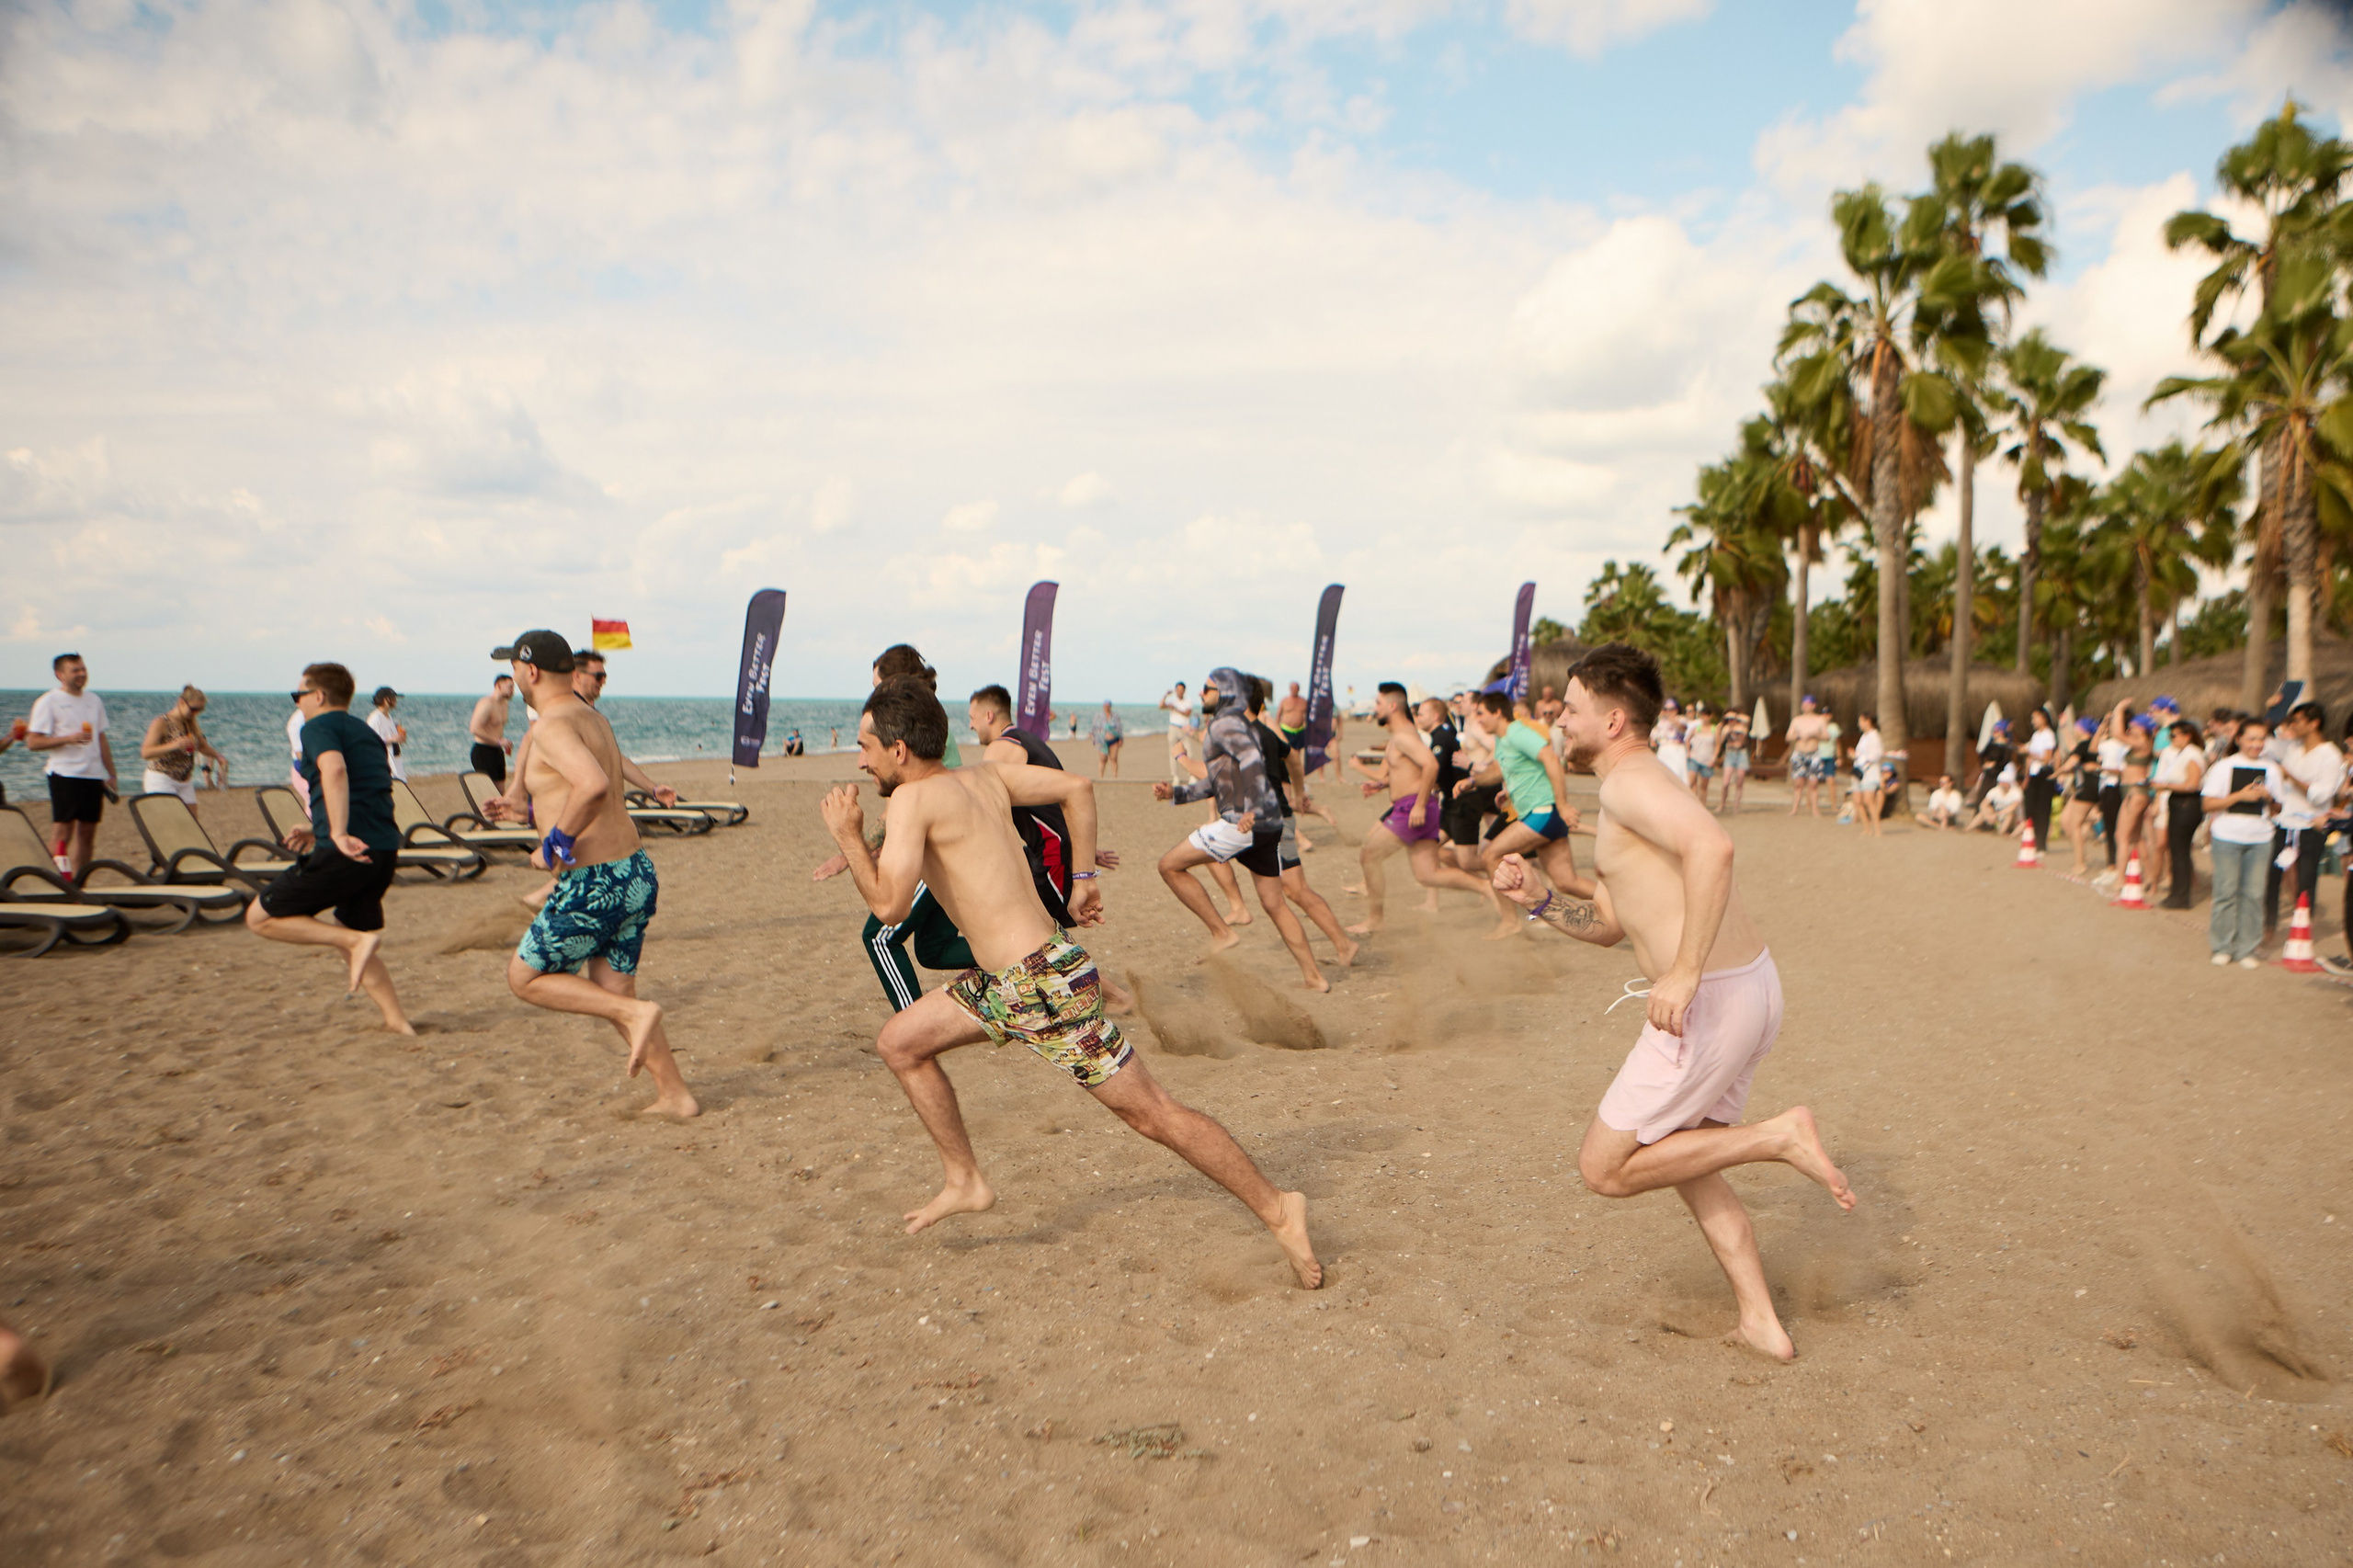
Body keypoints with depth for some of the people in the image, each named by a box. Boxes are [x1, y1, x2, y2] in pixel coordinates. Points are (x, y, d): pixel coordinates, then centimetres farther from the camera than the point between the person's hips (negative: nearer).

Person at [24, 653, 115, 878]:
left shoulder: (94, 700, 14)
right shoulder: (48, 702, -3)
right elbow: (33, 742, -8)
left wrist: (111, 775, 15)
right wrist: (69, 738, -20)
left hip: (93, 775, 6)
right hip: (64, 774, -6)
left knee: (88, 832, 7)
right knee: (64, 830, -6)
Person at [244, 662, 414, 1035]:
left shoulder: (318, 727, -1)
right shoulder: (366, 733, 24)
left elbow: (334, 769, -24)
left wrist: (338, 834, -30)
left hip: (347, 852, -8)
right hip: (385, 851, 8)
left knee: (261, 917, 5)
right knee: (350, 934, 22)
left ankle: (358, 940, -11)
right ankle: (396, 1020, 15)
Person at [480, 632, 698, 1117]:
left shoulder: (553, 726, -15)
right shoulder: (593, 718, 15)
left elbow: (593, 786, -34)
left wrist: (554, 845, -21)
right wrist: (528, 812, 29)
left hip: (594, 885, -9)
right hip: (636, 872, 9)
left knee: (525, 978, 9)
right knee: (612, 995, 17)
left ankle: (637, 1014, -4)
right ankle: (674, 1095, 17)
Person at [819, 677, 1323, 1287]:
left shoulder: (912, 798, -14)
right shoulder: (982, 775, 9)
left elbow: (890, 905, -23)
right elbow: (1076, 787, 12)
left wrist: (849, 838, -8)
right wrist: (1084, 879, 16)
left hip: (1045, 985, -10)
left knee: (1150, 1113, -2)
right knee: (900, 1044, 16)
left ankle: (1277, 1211, 9)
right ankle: (965, 1182, 25)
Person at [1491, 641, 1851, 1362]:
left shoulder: (1630, 781, -13)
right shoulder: (1638, 791, 19)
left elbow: (1712, 845, -33)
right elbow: (1609, 925, 23)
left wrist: (1684, 972, -34)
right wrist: (1536, 898, 9)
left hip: (1710, 1003, -10)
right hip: (1751, 986, 10)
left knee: (1606, 1168, 0)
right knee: (1683, 1160, 23)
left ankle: (1779, 1136, -3)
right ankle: (1761, 1321, 25)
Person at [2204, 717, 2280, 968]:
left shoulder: (2271, 769, 9)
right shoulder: (2224, 766, 1)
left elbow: (2278, 805, 15)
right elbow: (2208, 804, -4)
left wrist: (2268, 797, -6)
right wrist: (2240, 796, -14)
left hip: (2260, 838, 2)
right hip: (2227, 836, -2)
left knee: (2253, 894, 0)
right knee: (2226, 891, -1)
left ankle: (2247, 949, 8)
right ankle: (2223, 947, 9)